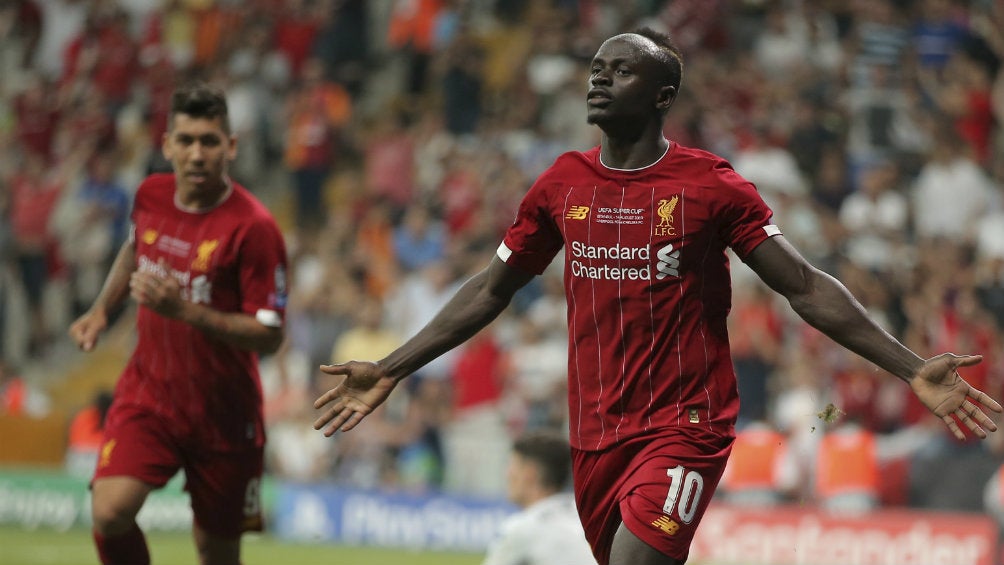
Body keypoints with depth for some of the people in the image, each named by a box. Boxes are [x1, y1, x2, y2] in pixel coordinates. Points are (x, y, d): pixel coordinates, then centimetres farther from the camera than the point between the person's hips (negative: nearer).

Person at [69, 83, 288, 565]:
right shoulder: (150, 196, -1)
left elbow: (269, 336, -19)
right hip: (148, 393, 3)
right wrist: (100, 311, 12)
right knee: (109, 512, -21)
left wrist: (185, 310, -29)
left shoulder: (253, 228, -19)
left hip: (222, 409, -3)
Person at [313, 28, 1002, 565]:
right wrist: (387, 372, 15)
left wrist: (913, 370, -12)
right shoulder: (563, 184, 7)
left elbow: (807, 287, -5)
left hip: (686, 425, -5)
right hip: (595, 432, 5)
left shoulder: (711, 185, -6)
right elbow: (491, 291, 16)